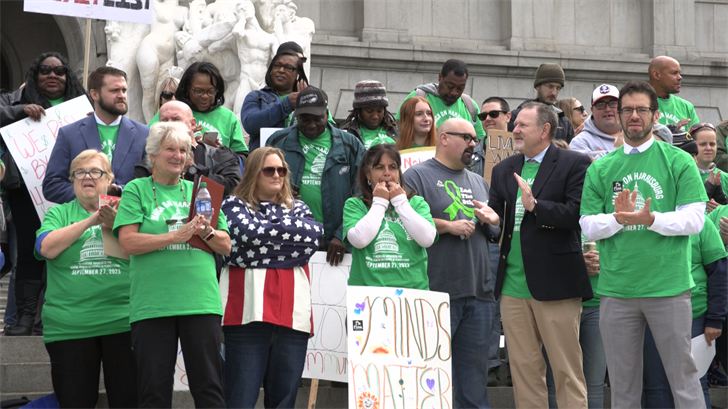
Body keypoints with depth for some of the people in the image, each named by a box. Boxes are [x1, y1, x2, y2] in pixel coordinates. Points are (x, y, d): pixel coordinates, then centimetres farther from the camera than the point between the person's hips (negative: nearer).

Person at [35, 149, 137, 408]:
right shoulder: (59, 214, 11)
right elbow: (47, 248, -8)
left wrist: (112, 227, -19)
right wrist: (90, 220, -12)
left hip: (123, 324, 0)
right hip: (69, 326, 0)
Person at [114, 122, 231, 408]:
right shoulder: (136, 190, 7)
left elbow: (225, 247, 15)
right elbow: (128, 242, -7)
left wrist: (206, 232, -6)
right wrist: (176, 236, -13)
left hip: (201, 302, 2)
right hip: (152, 306, -2)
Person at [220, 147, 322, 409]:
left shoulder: (298, 208, 21)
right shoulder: (235, 206, 11)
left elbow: (314, 235, 0)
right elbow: (249, 234, -9)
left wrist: (267, 230, -1)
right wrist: (289, 231, 3)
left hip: (292, 308, 4)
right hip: (249, 308, -3)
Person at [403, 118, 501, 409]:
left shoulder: (478, 182, 21)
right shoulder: (418, 176, 0)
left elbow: (497, 232, 23)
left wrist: (492, 219, 2)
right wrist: (447, 226, -14)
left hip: (478, 294, 6)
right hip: (437, 294, -6)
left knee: (474, 373, 9)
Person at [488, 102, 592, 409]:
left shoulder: (575, 164, -2)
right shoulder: (504, 169, 16)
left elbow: (577, 214, -13)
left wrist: (535, 205, -22)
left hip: (555, 283, -5)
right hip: (513, 284, 6)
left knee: (567, 370, -2)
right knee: (523, 368, 9)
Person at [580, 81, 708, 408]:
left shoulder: (678, 162, 2)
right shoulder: (600, 169, 10)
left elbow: (694, 220, -5)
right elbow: (588, 227, 5)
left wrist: (651, 220, -20)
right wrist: (618, 218, -14)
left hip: (669, 286, -2)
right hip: (616, 288, 3)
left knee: (683, 376, 2)